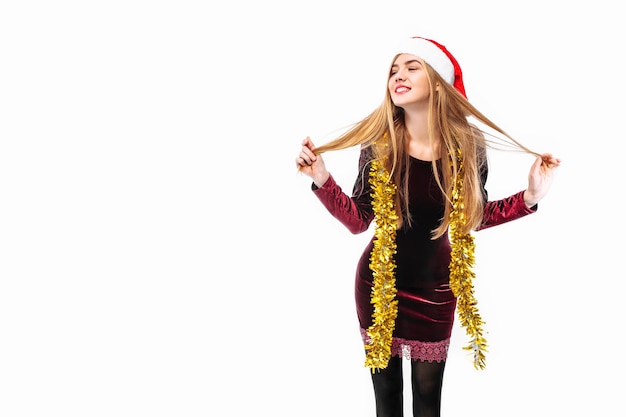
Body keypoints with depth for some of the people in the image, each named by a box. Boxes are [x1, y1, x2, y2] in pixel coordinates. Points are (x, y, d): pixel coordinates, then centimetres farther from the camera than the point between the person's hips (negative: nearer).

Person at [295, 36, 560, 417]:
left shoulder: (467, 146, -12)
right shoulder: (378, 145, -14)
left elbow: (475, 216, 1)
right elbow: (358, 221, -9)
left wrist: (530, 196, -8)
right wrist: (322, 178, -20)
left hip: (435, 288, 1)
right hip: (378, 284, 0)